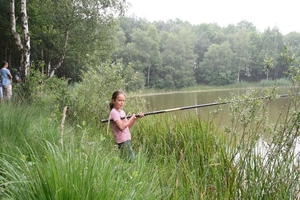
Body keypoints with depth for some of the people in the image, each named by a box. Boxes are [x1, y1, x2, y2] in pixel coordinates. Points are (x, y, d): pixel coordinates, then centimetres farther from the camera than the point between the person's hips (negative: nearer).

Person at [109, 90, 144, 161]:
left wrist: (136, 117, 2)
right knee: (130, 160, -9)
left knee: (132, 158, 9)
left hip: (127, 139, 9)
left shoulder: (122, 111, 14)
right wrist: (131, 118, -12)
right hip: (123, 141, -9)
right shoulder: (114, 112, -13)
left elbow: (128, 126, 15)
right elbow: (121, 127, -23)